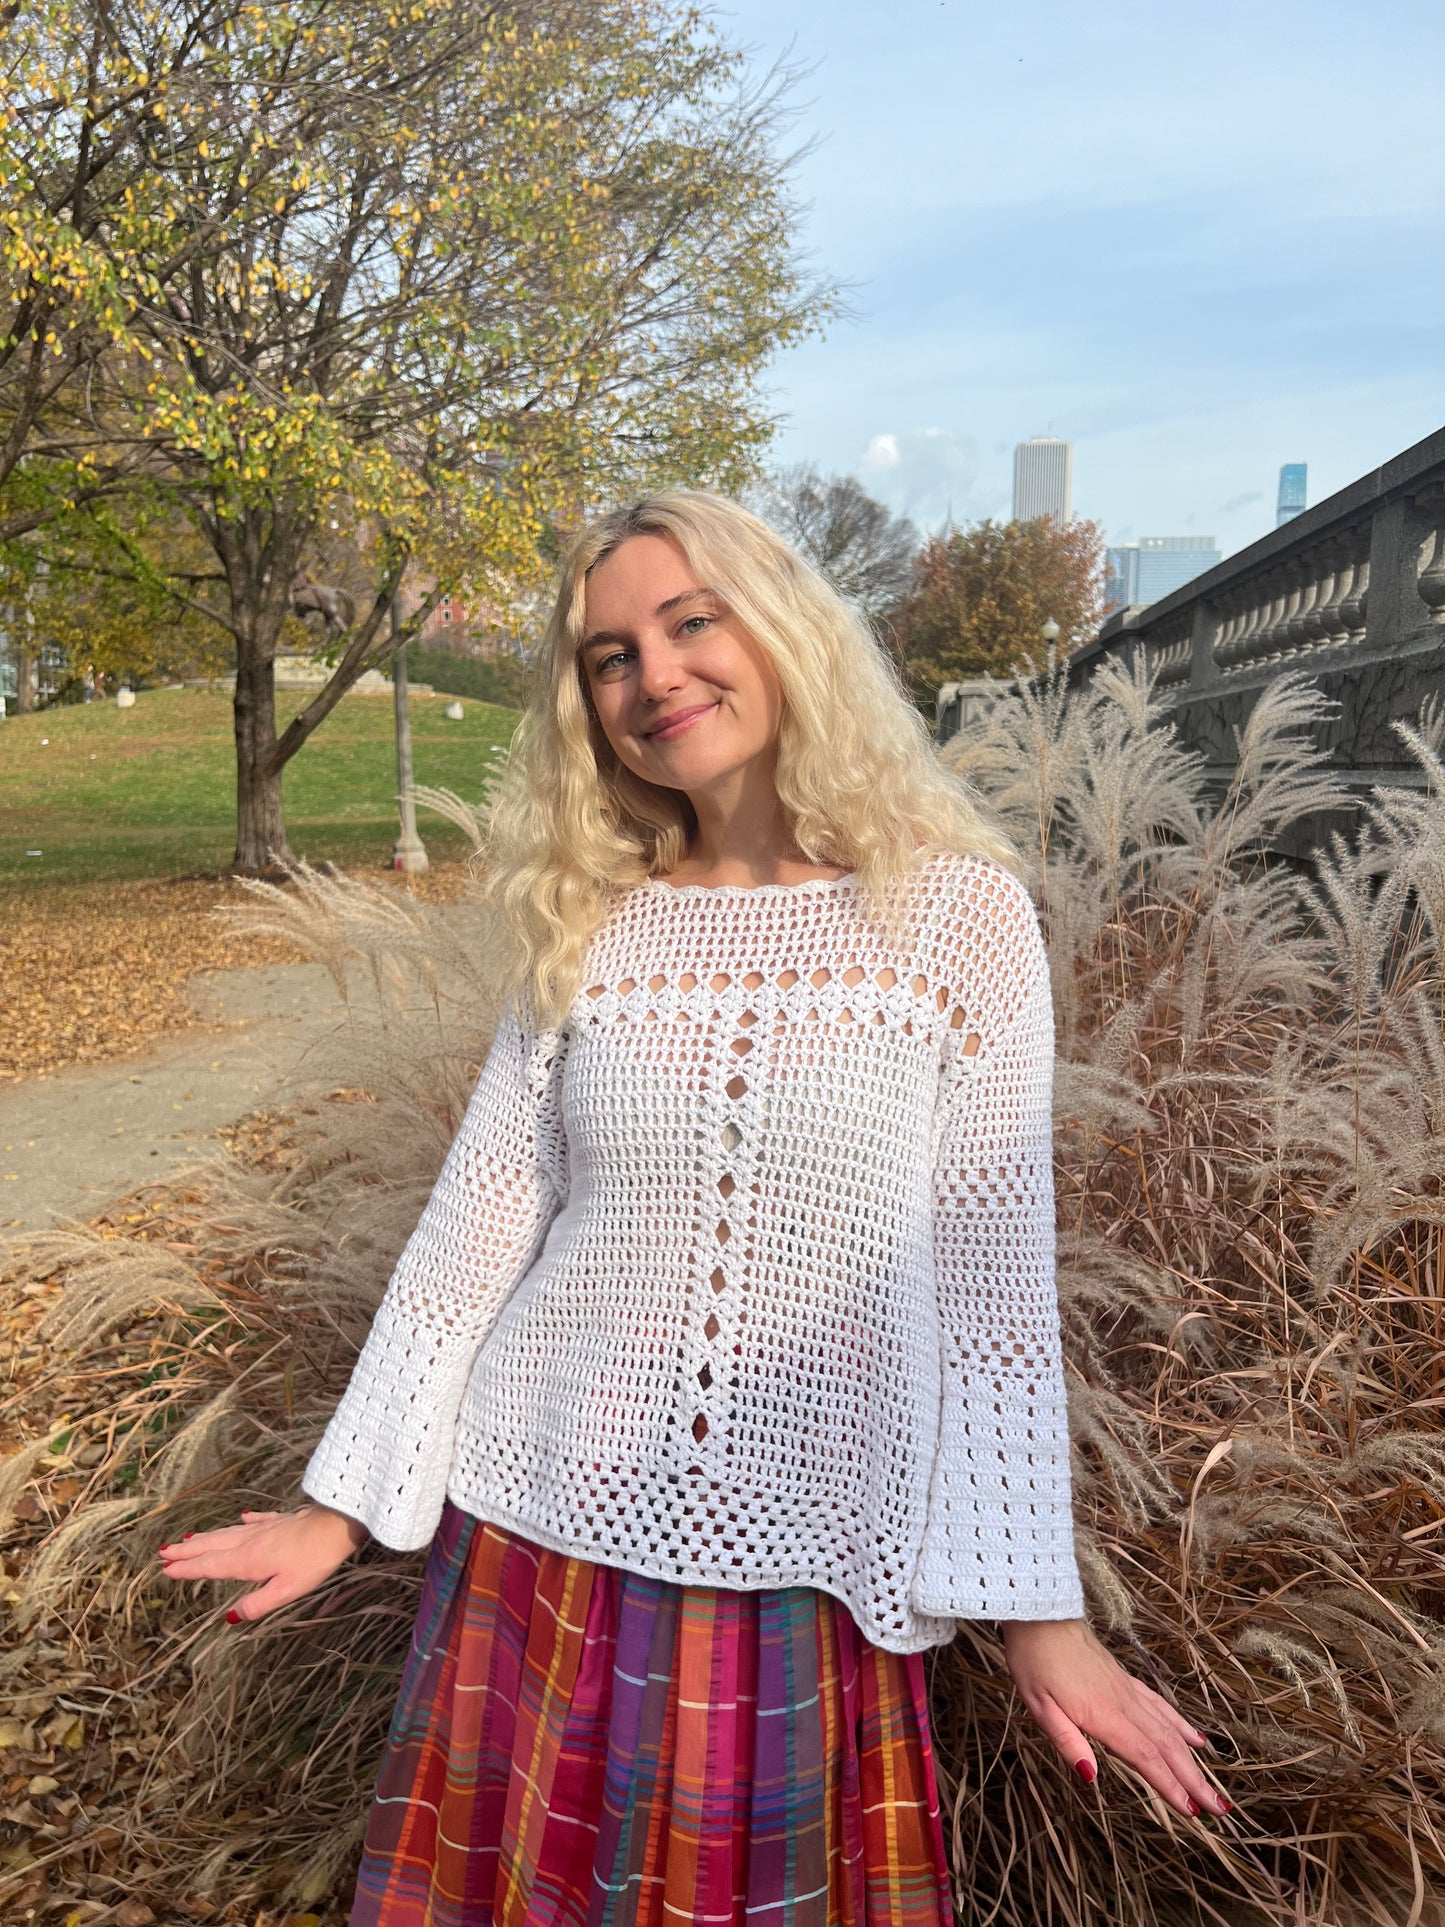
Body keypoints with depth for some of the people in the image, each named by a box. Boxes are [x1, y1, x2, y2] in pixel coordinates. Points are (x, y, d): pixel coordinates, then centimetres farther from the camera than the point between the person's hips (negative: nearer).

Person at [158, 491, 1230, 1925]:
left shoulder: (957, 907, -8)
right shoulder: (583, 928, -1)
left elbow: (993, 1269, -6)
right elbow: (478, 1216, 2)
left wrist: (1038, 1606, -4)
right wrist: (343, 1499, 4)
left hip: (811, 1567, -2)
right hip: (545, 1529, 2)